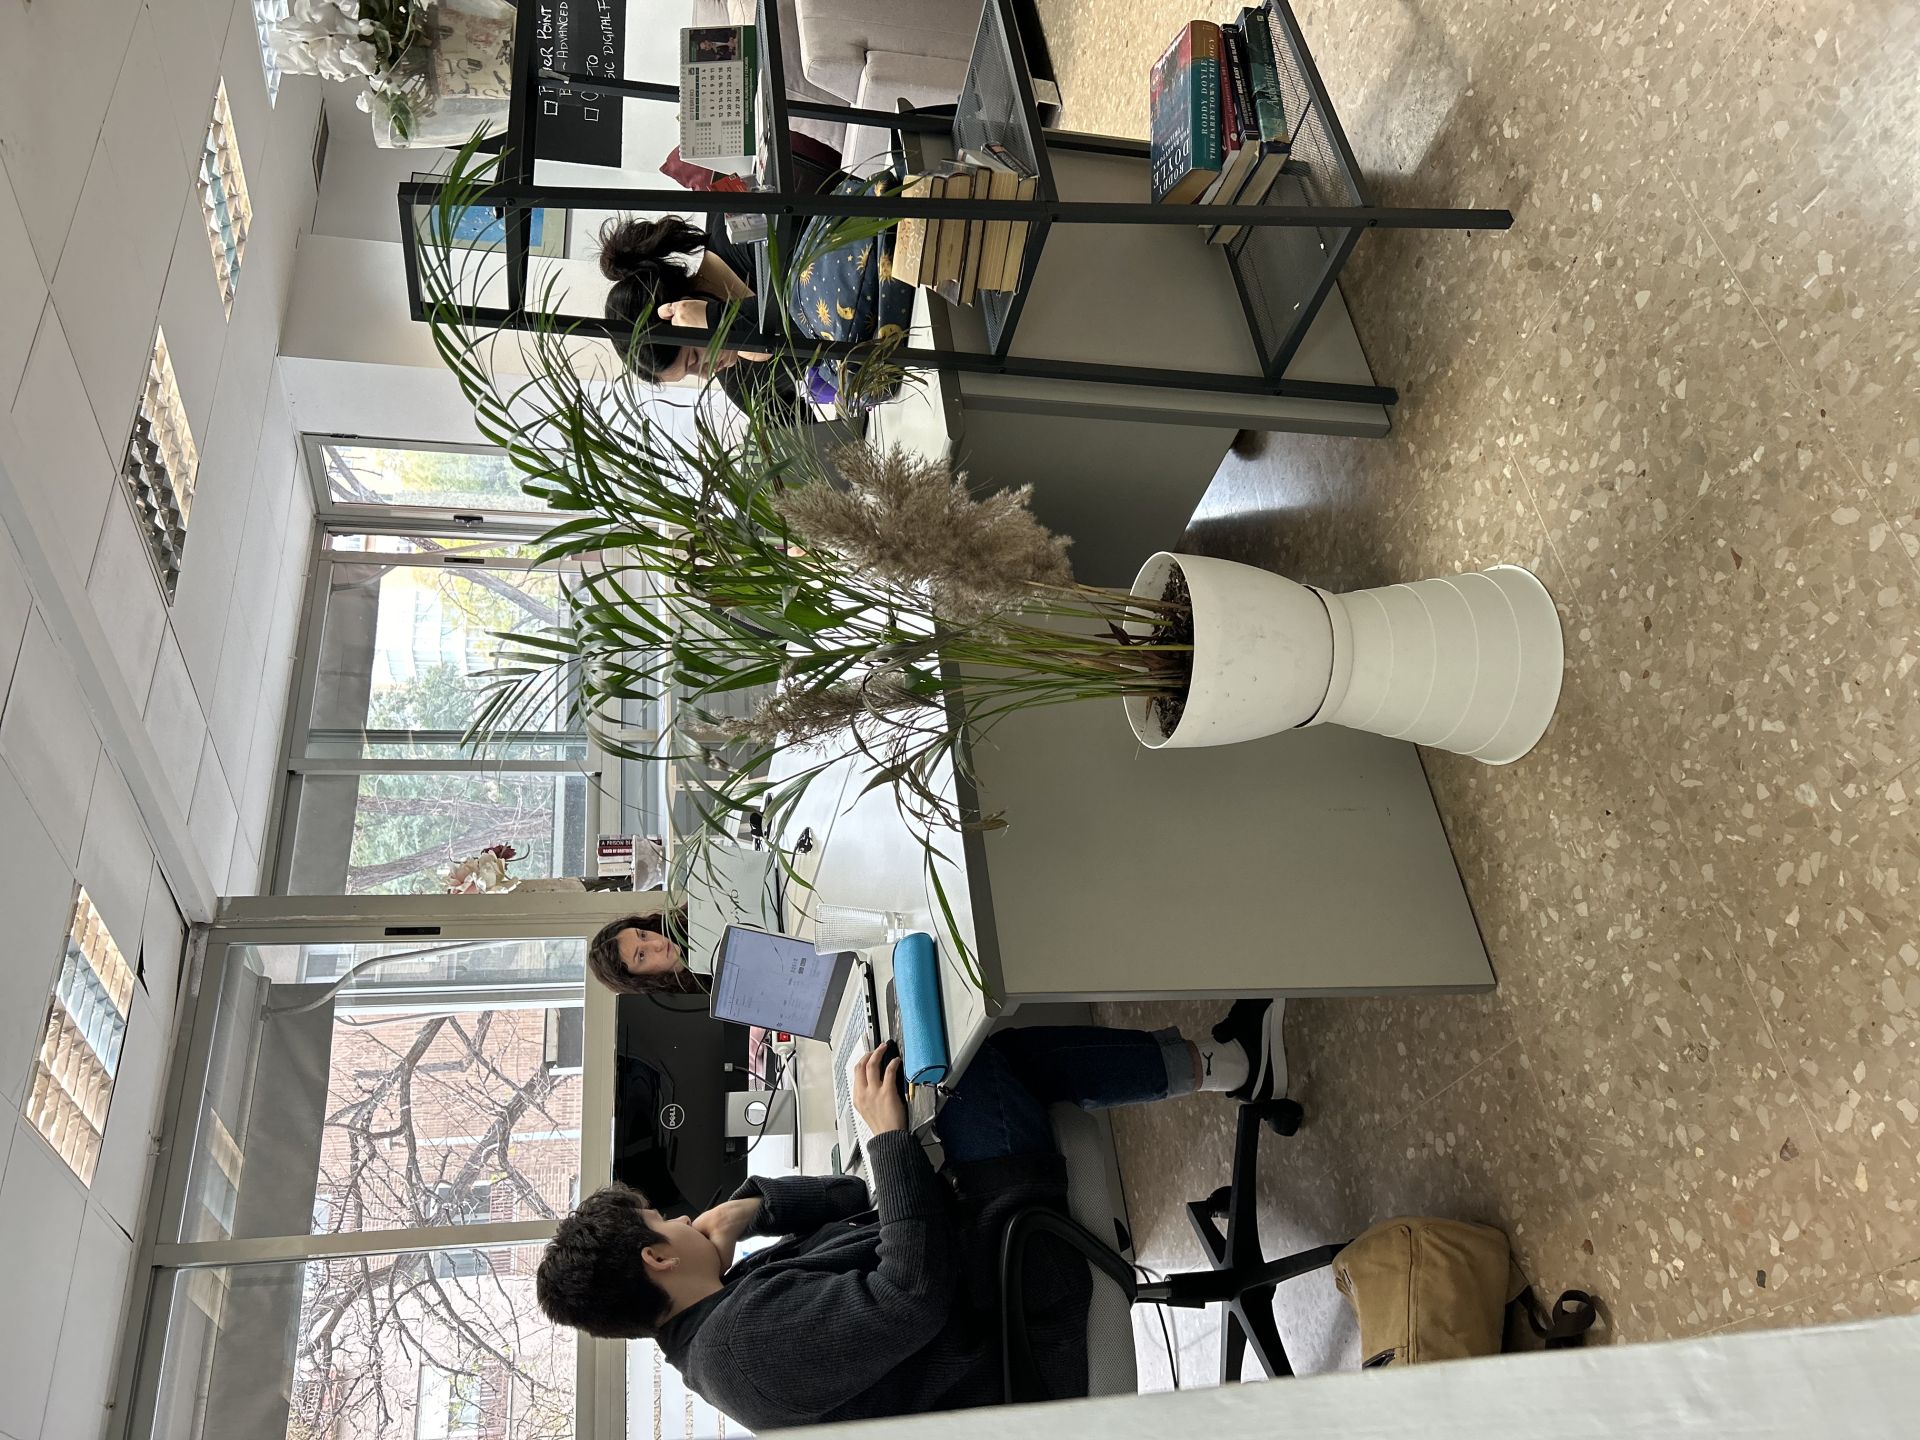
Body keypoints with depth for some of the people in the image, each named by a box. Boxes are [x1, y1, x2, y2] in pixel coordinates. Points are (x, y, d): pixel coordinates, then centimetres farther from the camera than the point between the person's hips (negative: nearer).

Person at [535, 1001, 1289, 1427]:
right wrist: (889, 1136, -26)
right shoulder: (748, 1339, -25)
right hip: (1024, 1323, -9)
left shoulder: (719, 1323, 7)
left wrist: (751, 1201, -6)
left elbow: (853, 1203, 11)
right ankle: (1219, 1063, -2)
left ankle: (1216, 1063, 5)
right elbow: (914, 1293, -32)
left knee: (984, 1051, 5)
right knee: (965, 1056, -14)